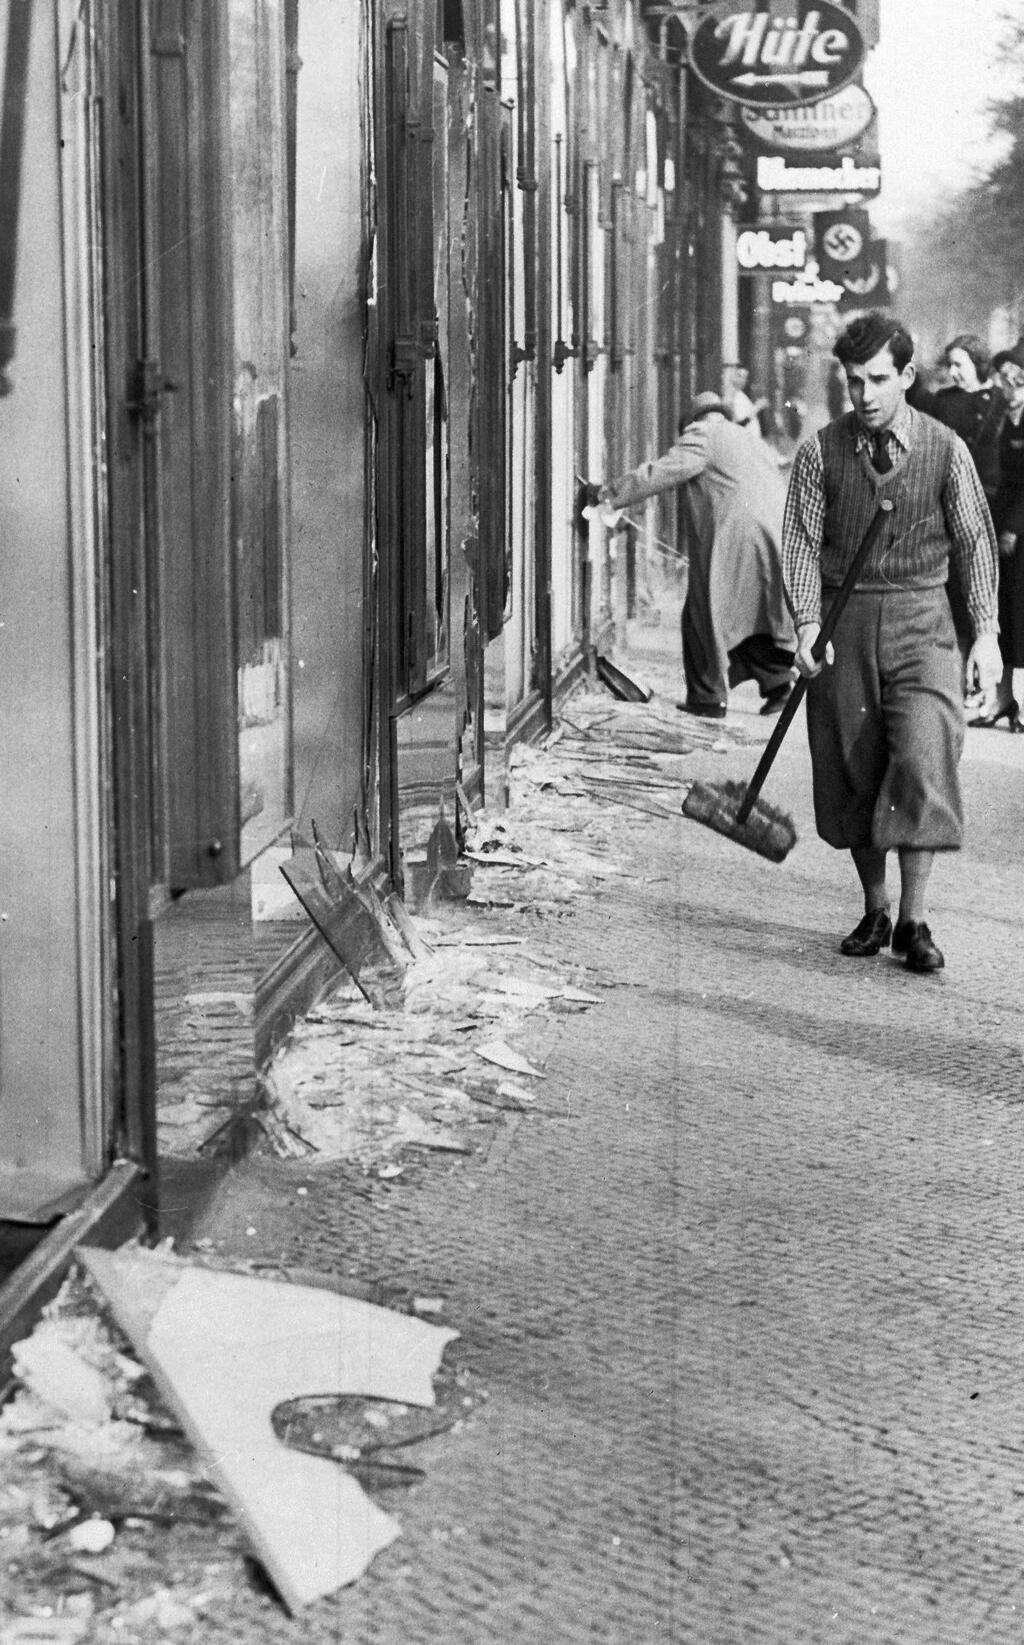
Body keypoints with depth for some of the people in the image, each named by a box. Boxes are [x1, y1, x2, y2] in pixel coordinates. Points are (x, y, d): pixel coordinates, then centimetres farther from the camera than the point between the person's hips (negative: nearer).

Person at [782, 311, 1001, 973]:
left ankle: (914, 919, -7)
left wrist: (987, 630, -2)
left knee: (922, 758, -15)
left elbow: (976, 541, 4)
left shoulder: (946, 450, 0)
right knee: (852, 769, 5)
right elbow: (802, 540, 1)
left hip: (920, 620, -1)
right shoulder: (821, 451, 1)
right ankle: (875, 910, 20)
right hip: (845, 622, 2)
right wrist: (807, 622, -13)